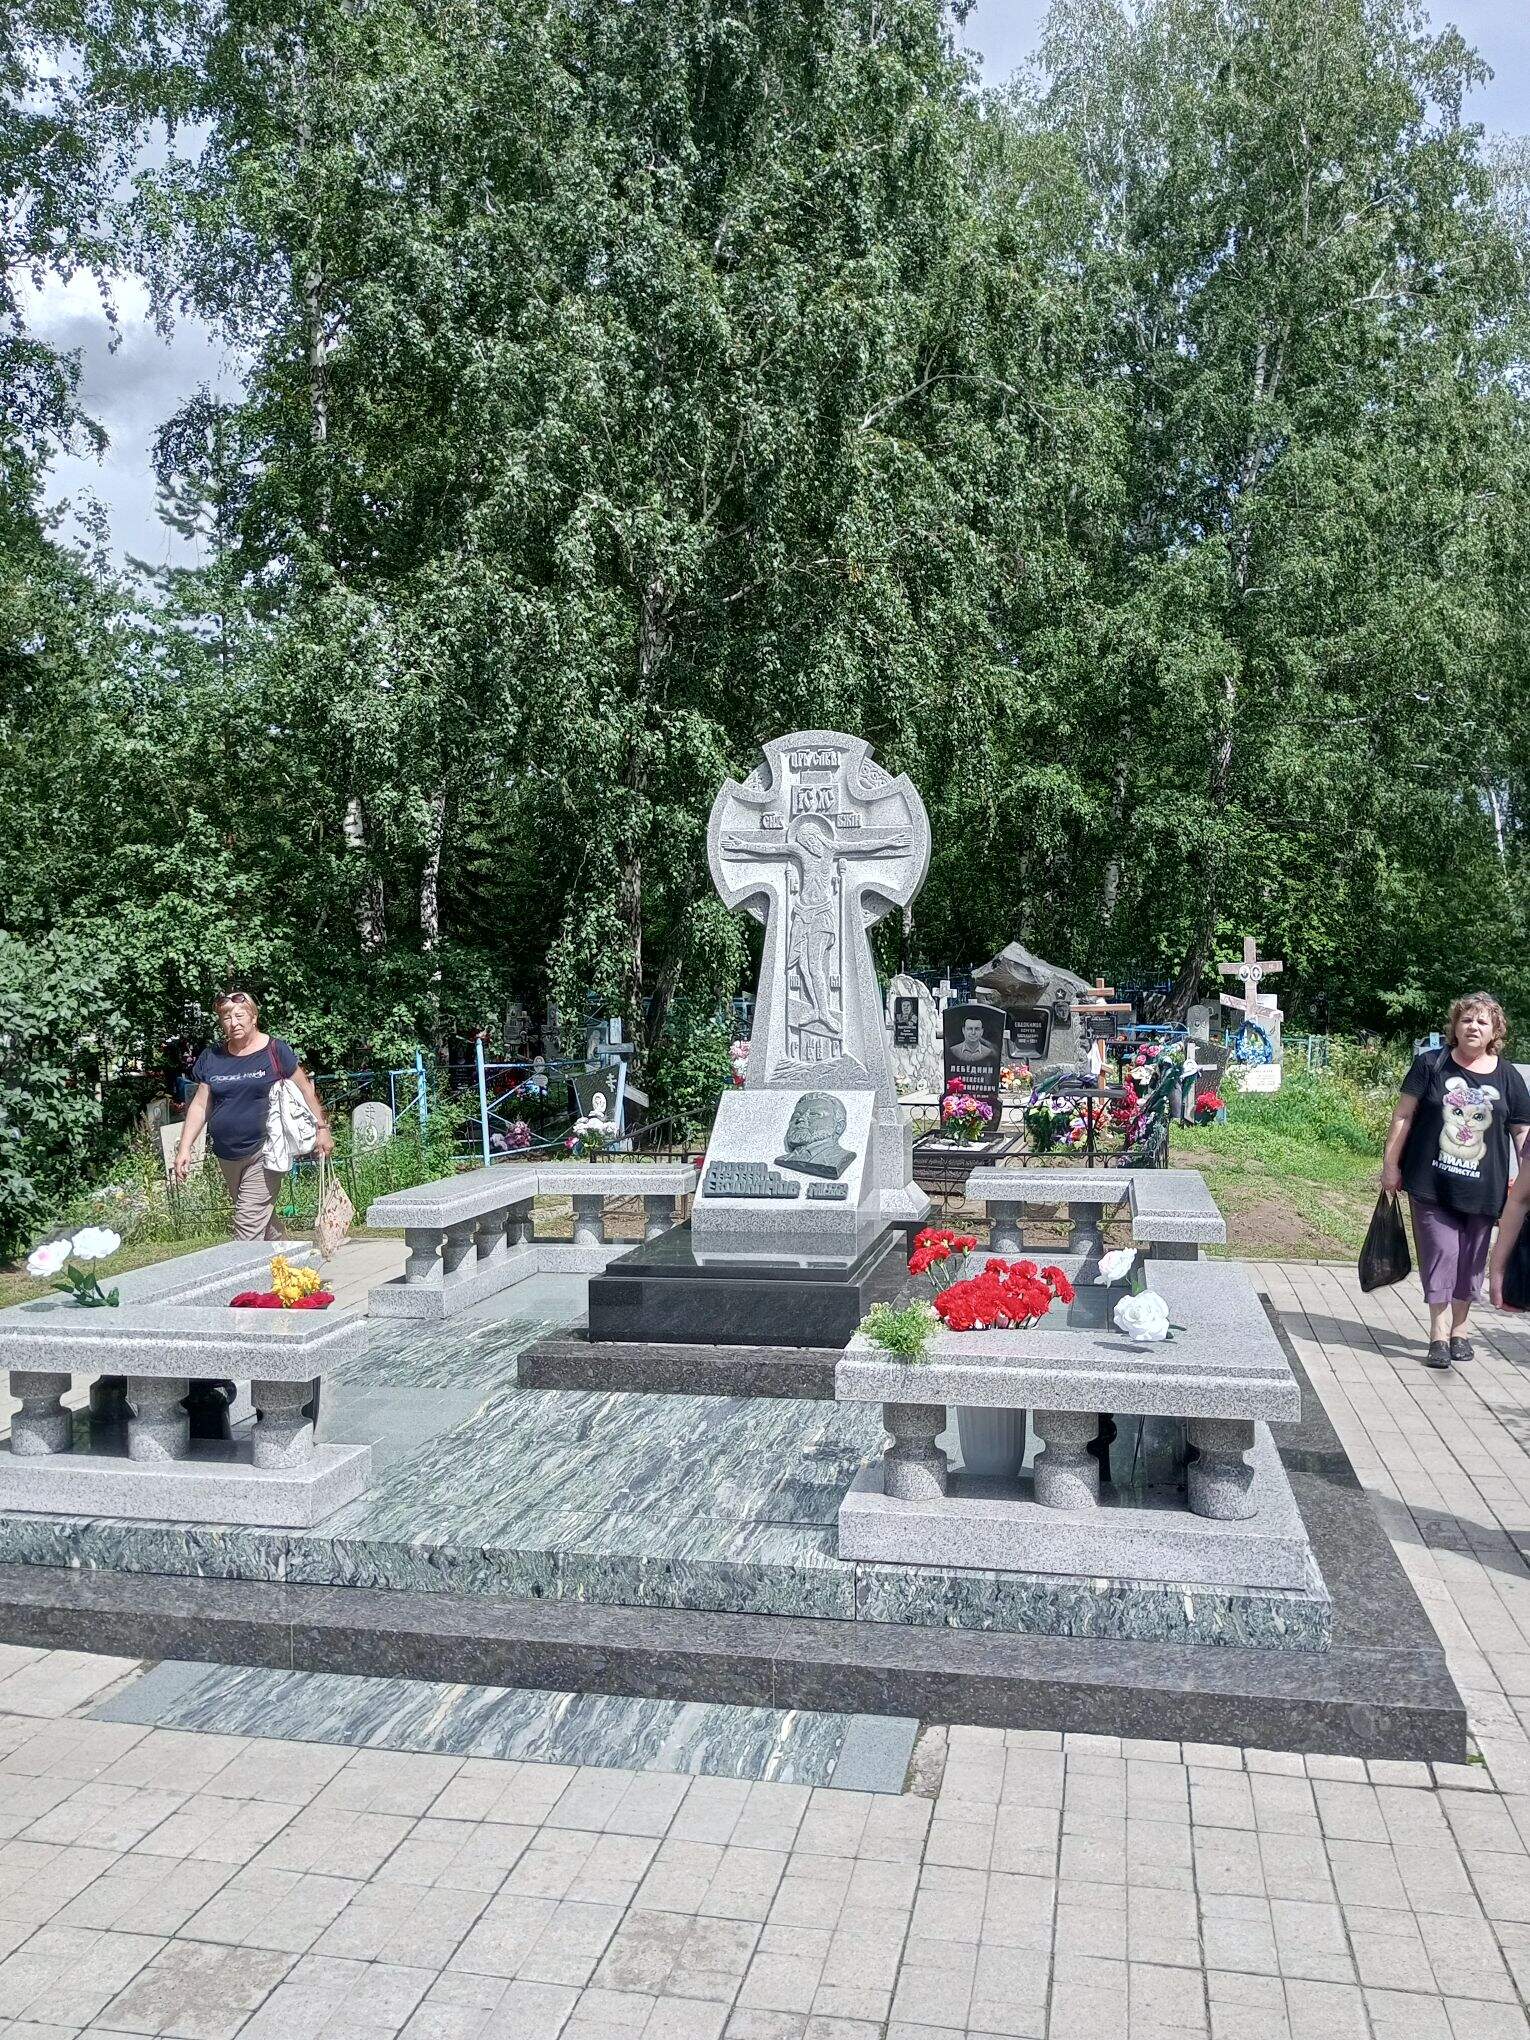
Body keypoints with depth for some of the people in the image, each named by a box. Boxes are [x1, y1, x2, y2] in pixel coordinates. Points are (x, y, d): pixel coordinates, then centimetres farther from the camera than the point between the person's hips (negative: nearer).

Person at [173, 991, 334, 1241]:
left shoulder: (274, 1050, -4)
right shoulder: (212, 1059, 7)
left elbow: (305, 1089, 2)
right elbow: (199, 1106, 9)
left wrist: (322, 1128, -1)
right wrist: (184, 1149, 2)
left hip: (264, 1150, -5)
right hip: (227, 1154, 5)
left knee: (249, 1221, -12)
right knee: (263, 1215, 14)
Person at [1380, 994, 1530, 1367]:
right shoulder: (1431, 1064, -2)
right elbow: (1404, 1114, -1)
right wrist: (1390, 1164, -3)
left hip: (1483, 1189, 2)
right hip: (1432, 1183, -2)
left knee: (1470, 1260, 11)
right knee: (1440, 1254, -3)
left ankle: (1458, 1330, 26)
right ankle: (1439, 1335, 2)